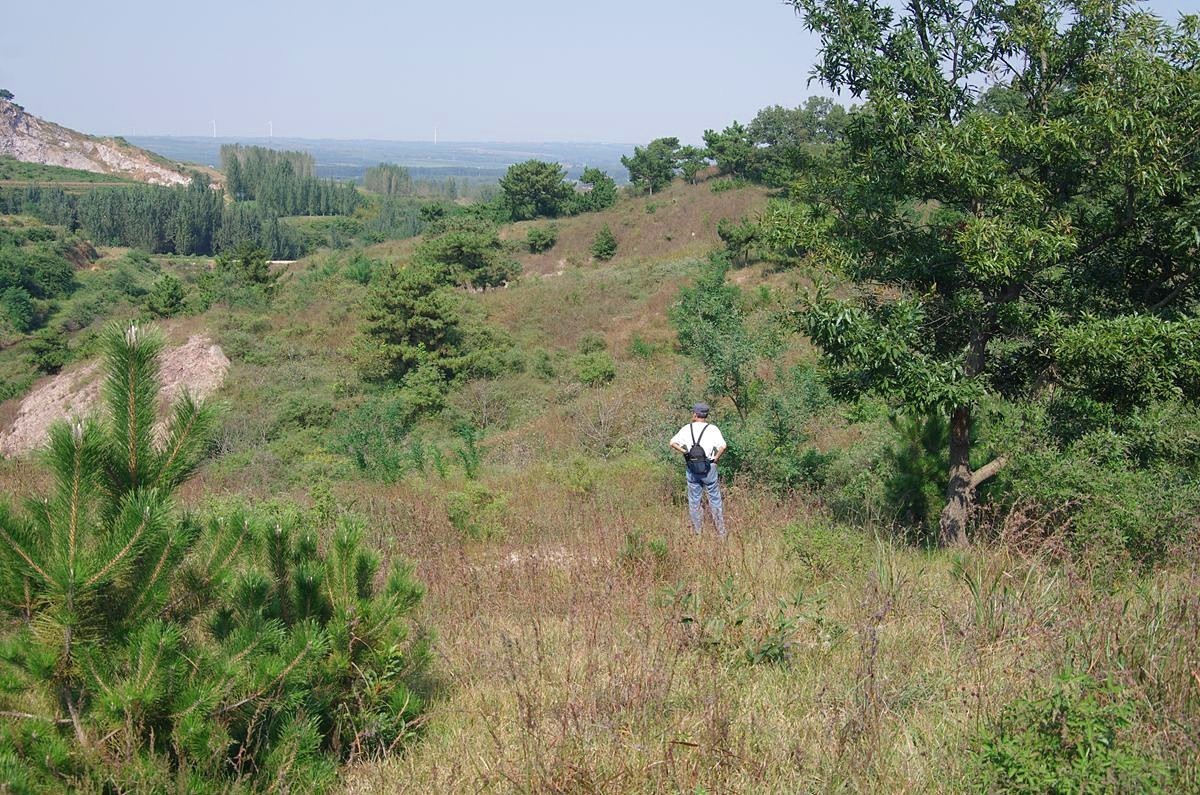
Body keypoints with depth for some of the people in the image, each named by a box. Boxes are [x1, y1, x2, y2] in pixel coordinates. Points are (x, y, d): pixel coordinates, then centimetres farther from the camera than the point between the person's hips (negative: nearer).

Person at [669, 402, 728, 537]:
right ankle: (721, 532, 8)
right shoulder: (713, 429, -5)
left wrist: (685, 452, 2)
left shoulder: (687, 429, 2)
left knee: (694, 501, 11)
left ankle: (697, 532, 13)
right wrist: (716, 458, -5)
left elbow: (673, 443, -1)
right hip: (708, 468, -2)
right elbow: (722, 446, -19)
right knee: (714, 499, 7)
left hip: (692, 469, 2)